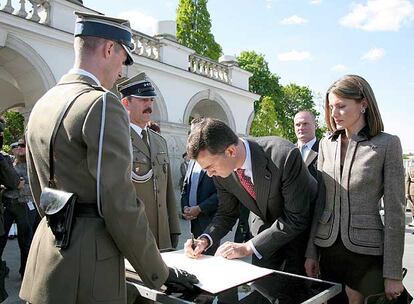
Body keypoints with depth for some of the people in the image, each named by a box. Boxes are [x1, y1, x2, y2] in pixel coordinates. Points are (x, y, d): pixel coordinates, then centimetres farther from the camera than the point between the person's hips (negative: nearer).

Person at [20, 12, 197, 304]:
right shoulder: (102, 104, -19)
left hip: (46, 257, 8)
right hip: (87, 263, -8)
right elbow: (120, 203, -22)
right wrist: (159, 273, -11)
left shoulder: (42, 104, 8)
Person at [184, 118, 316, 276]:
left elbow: (297, 218, -30)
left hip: (301, 228, -4)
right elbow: (227, 213, -3)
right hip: (264, 228, 4)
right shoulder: (221, 173, -18)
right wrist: (205, 239, -21)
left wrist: (248, 247, -31)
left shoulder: (284, 156, -36)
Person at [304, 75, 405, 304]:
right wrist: (311, 251, 6)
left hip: (367, 250, -3)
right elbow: (319, 201, 7)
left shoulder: (387, 144, -7)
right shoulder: (326, 144, 4)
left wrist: (393, 273, -9)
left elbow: (394, 210, -8)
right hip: (328, 247, 4)